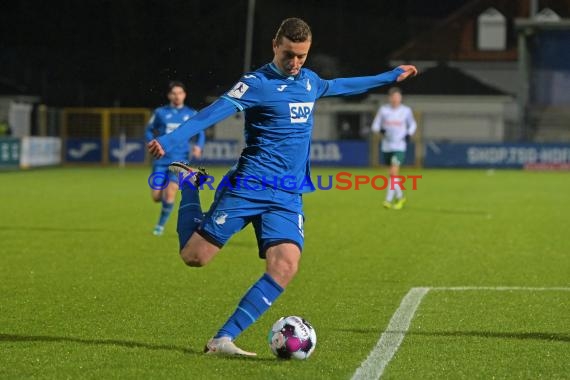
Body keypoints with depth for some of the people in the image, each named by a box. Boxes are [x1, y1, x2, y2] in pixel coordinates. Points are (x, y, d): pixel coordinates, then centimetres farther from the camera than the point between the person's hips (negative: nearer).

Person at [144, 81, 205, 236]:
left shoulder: (191, 114, 4)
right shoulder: (160, 112, 3)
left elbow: (200, 133, 13)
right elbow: (149, 131, 12)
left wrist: (198, 146, -7)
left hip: (179, 160, -1)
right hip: (161, 159, 1)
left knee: (170, 193, -13)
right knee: (156, 196, -3)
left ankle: (161, 225, 5)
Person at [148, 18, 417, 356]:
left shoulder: (308, 81, 15)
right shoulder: (258, 84, -8)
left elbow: (337, 86, 37)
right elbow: (212, 114, -19)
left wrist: (389, 77, 46)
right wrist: (169, 141, -33)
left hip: (288, 198, 5)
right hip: (249, 187, -5)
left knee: (285, 265, -19)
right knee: (194, 256, -5)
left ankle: (223, 339, -18)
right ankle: (188, 182, 25)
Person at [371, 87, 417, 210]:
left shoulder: (406, 111, 1)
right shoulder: (383, 110, 2)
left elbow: (412, 124, 16)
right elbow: (375, 126, 6)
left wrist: (409, 134, -2)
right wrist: (380, 130, -17)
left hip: (399, 146, -3)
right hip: (387, 146, 3)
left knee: (394, 172, -16)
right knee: (392, 174, 11)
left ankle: (388, 200, -15)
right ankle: (400, 197, 30)